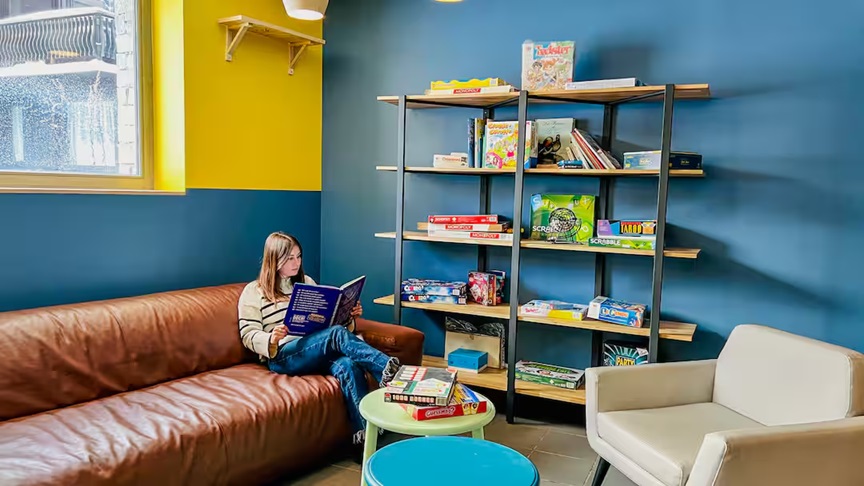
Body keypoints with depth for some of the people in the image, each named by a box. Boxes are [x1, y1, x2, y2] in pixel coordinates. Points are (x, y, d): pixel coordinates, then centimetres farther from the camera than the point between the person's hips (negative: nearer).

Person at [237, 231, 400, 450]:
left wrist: (348, 316, 4)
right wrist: (271, 339, -21)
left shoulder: (307, 282, 23)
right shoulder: (253, 292, 8)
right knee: (337, 334, -33)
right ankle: (386, 367, -39)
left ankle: (366, 435, -42)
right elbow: (248, 336, 0)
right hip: (282, 356, -4)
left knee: (347, 365, -33)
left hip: (318, 352, 4)